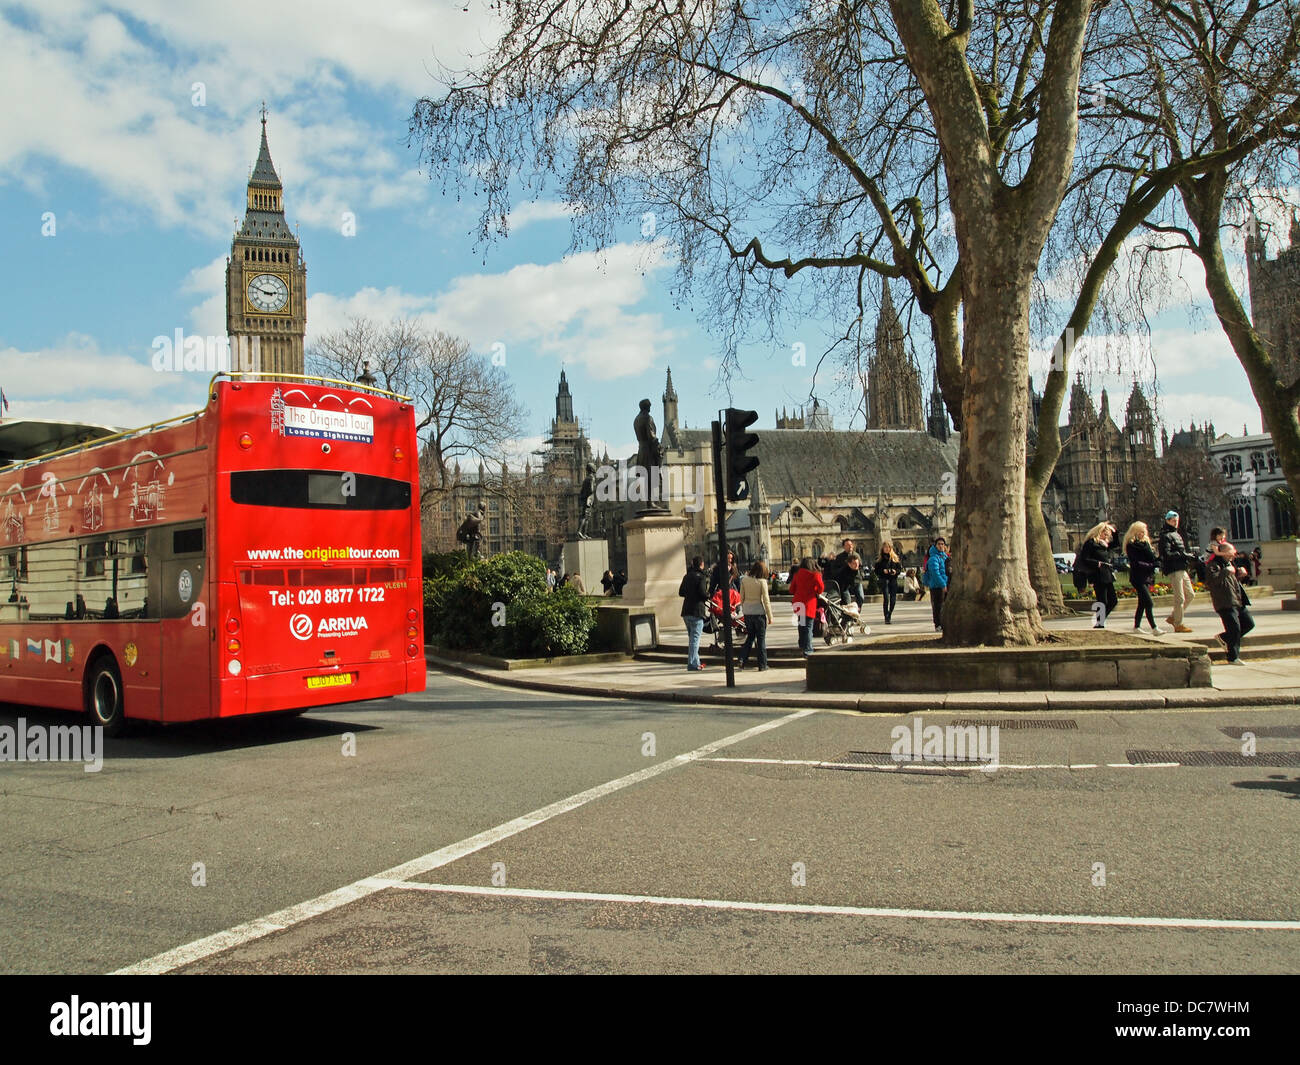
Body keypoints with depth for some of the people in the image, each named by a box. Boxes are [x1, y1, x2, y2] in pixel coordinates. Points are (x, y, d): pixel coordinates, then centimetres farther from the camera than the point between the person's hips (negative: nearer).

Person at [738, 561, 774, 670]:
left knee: (750, 636, 18)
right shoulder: (762, 582, -12)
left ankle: (743, 659, 6)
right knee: (761, 638, 7)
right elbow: (766, 600, -10)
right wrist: (770, 616, -3)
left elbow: (742, 598, 6)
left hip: (747, 612, 4)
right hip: (759, 612, -4)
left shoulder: (744, 580, 0)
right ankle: (762, 665, 10)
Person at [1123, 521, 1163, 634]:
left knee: (1142, 603, 12)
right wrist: (1150, 565, -18)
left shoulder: (1145, 543, 16)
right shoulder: (1131, 545, -8)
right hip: (1138, 577, -8)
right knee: (1149, 603, -14)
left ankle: (1137, 626, 20)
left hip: (1146, 577, 8)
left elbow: (1151, 558, 13)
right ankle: (1154, 629, -16)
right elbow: (1136, 563, -15)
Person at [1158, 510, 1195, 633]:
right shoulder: (1165, 536, -8)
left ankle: (1173, 617, 18)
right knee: (1180, 598, -7)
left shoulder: (1177, 534, 21)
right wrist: (1183, 555, -20)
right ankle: (1178, 625, 1)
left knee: (1190, 595, 11)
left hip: (1182, 570, 9)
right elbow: (1166, 554, -18)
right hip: (1173, 570, -9)